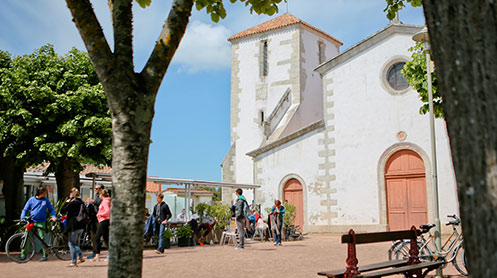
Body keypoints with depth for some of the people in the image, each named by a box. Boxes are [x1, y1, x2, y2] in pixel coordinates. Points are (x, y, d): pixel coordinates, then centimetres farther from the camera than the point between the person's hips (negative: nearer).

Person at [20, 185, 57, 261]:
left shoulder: (46, 200, 6)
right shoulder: (31, 200, 4)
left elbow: (51, 209, 11)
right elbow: (25, 210, 8)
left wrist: (54, 217, -5)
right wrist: (22, 218, -7)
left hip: (41, 222, 0)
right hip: (31, 221, 1)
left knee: (42, 238, -3)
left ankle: (44, 255, 6)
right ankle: (23, 254, 9)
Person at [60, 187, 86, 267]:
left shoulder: (72, 203, -16)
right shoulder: (82, 202, 8)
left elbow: (62, 211, -13)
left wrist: (66, 202, -3)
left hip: (73, 226, -7)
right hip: (81, 226, 7)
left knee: (72, 243, 3)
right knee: (75, 242, 21)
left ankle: (74, 262, 4)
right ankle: (81, 257, 14)